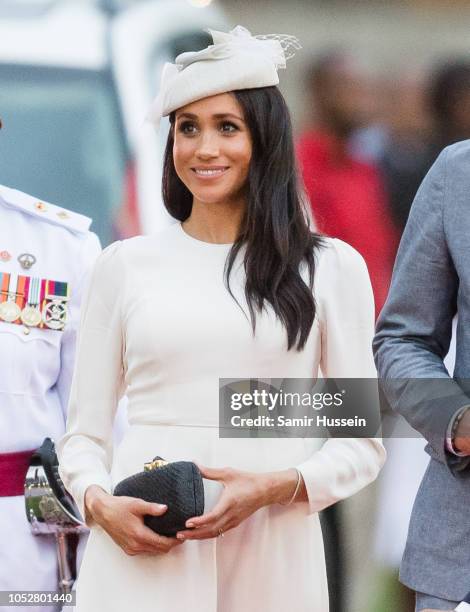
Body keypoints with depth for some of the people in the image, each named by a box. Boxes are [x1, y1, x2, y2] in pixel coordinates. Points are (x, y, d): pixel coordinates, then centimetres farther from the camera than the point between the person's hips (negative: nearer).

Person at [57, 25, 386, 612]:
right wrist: (99, 504, -10)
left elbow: (362, 441, 5)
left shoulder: (332, 267, 6)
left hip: (269, 557, 0)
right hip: (140, 554, 0)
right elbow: (84, 431, 10)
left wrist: (274, 487, -12)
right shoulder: (125, 265, 8)